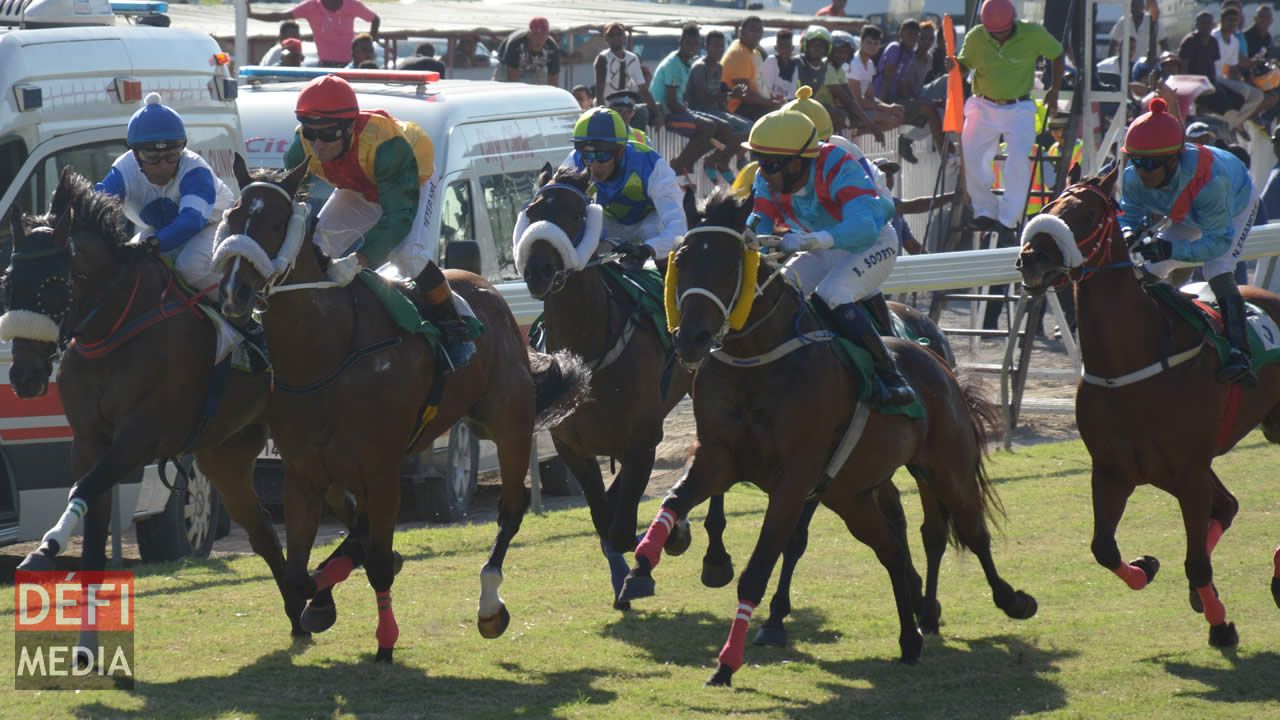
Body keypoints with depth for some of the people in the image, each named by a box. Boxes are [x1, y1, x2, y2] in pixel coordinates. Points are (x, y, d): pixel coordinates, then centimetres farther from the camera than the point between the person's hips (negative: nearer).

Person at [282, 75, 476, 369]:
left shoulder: (384, 145, -46)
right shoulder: (303, 147, -28)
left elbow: (399, 216, -45)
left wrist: (356, 261, -55)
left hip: (410, 182, -6)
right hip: (358, 190, 6)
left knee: (406, 253, -28)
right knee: (315, 244, -7)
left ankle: (457, 328, -9)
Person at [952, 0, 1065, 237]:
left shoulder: (1034, 34, -9)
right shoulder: (976, 37, -6)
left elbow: (1058, 55, 6)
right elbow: (964, 66, 4)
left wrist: (1054, 91, 5)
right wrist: (953, 65, -20)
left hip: (1019, 109, -2)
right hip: (983, 107, 2)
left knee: (1019, 159, -18)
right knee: (969, 157, -8)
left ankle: (1007, 220, -12)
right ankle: (986, 211, 6)